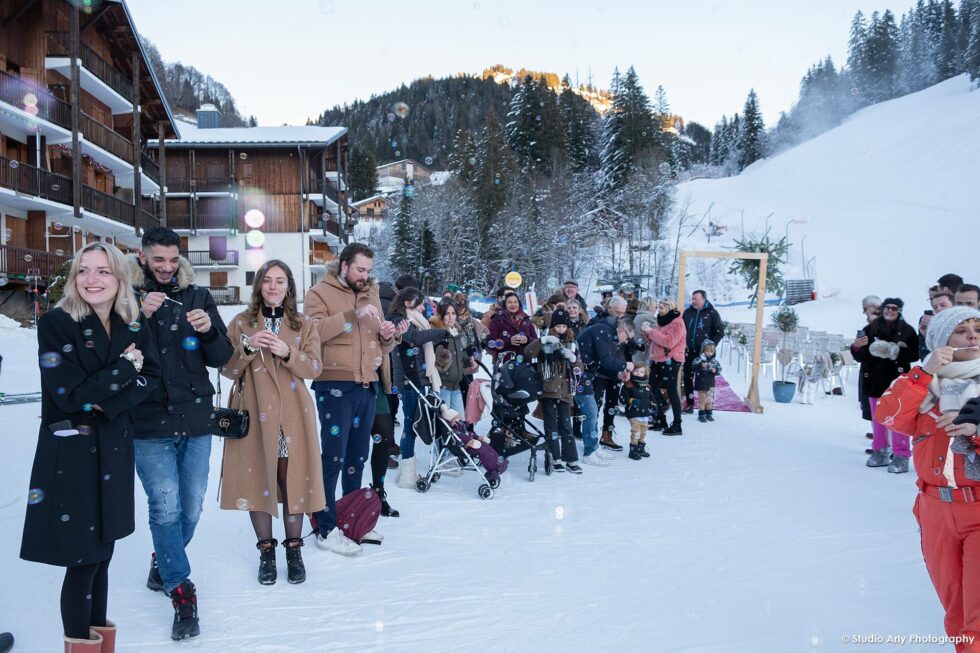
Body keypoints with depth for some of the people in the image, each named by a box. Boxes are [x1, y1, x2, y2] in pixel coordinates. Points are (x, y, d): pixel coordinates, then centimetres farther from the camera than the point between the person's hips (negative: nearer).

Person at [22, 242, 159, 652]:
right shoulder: (56, 324, -10)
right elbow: (69, 395, -17)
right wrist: (125, 368, -10)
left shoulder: (134, 325, 5)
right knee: (83, 558, -1)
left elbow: (150, 378, 0)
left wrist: (108, 403, -15)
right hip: (71, 453, -4)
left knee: (103, 551, 12)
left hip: (115, 449, 5)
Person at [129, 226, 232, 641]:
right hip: (150, 423, -3)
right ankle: (181, 593, 4)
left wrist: (209, 330, -16)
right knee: (166, 507, -7)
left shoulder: (198, 297, 7)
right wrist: (142, 317, -20)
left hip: (196, 421, 3)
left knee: (191, 508, 11)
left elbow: (221, 359, 5)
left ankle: (163, 563, 37)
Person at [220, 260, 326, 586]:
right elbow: (227, 369, 2)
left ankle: (294, 548, 13)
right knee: (257, 477, 1)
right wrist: (248, 347, -16)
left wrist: (286, 352, -18)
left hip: (293, 413, 0)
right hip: (253, 412, 0)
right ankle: (266, 550, 14)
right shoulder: (241, 322, 8)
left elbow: (314, 367, -1)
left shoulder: (304, 325, 9)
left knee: (293, 476, 0)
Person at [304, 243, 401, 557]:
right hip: (335, 384, -6)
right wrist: (352, 315, -24)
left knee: (357, 456, 13)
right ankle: (326, 529, 2)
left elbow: (381, 345, 22)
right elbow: (315, 330, -19)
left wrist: (389, 336, 0)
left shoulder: (371, 293, 18)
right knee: (333, 456, -6)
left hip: (366, 385, 6)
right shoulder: (320, 293, 0)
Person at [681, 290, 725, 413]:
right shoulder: (687, 312, 9)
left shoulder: (712, 313, -3)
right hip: (689, 351, 4)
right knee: (688, 378, 6)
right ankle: (689, 404, 14)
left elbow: (720, 332, -2)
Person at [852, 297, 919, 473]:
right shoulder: (872, 328, 3)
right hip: (875, 379, 3)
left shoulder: (907, 330, -2)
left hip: (898, 381, -3)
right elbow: (861, 356, 4)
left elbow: (914, 354, -6)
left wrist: (896, 351, -20)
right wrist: (858, 348, -17)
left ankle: (901, 456, 2)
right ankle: (880, 452, 24)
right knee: (877, 419, 12)